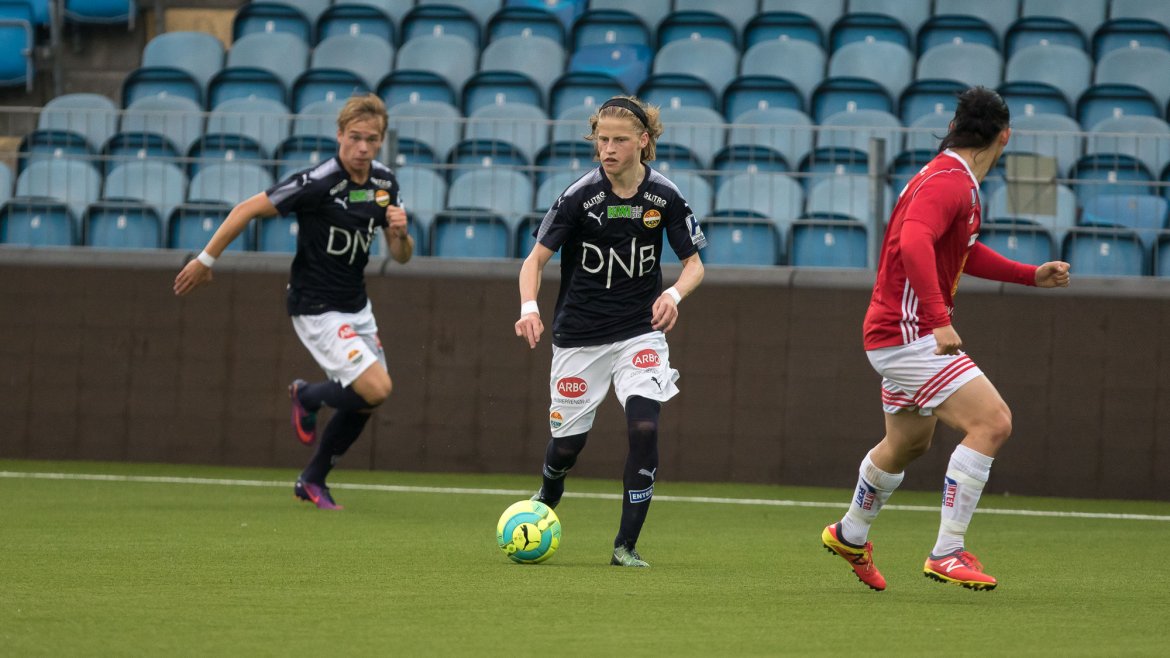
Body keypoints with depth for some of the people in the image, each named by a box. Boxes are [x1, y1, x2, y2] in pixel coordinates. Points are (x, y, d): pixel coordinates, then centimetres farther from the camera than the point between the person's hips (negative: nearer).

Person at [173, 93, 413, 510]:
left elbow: (401, 257, 6)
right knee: (375, 388, -19)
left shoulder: (385, 183, 0)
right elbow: (248, 210, -16)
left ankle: (313, 480, 28)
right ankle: (307, 397, 11)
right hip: (317, 309, -8)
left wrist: (400, 232, -17)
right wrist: (205, 260, -12)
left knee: (365, 401, 10)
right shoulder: (318, 183, -23)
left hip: (356, 308, 8)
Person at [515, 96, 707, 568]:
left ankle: (626, 546, -9)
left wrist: (674, 294, -20)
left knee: (644, 426, -19)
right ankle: (545, 501, 42)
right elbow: (536, 258, -9)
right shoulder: (579, 196, -12)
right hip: (579, 337, -1)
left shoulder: (665, 196, -7)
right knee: (568, 440, 6)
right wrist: (529, 307, -28)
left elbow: (694, 263, 2)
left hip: (640, 331, 1)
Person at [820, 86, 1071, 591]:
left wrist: (1033, 275, 25)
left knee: (909, 443, 26)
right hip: (908, 334, -11)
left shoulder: (958, 184, 14)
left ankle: (850, 534, 47)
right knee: (992, 421, -19)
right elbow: (914, 244, -35)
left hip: (911, 336, 11)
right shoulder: (947, 182, -19)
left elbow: (965, 254, 30)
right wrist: (939, 320, -40)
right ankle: (947, 554, -18)